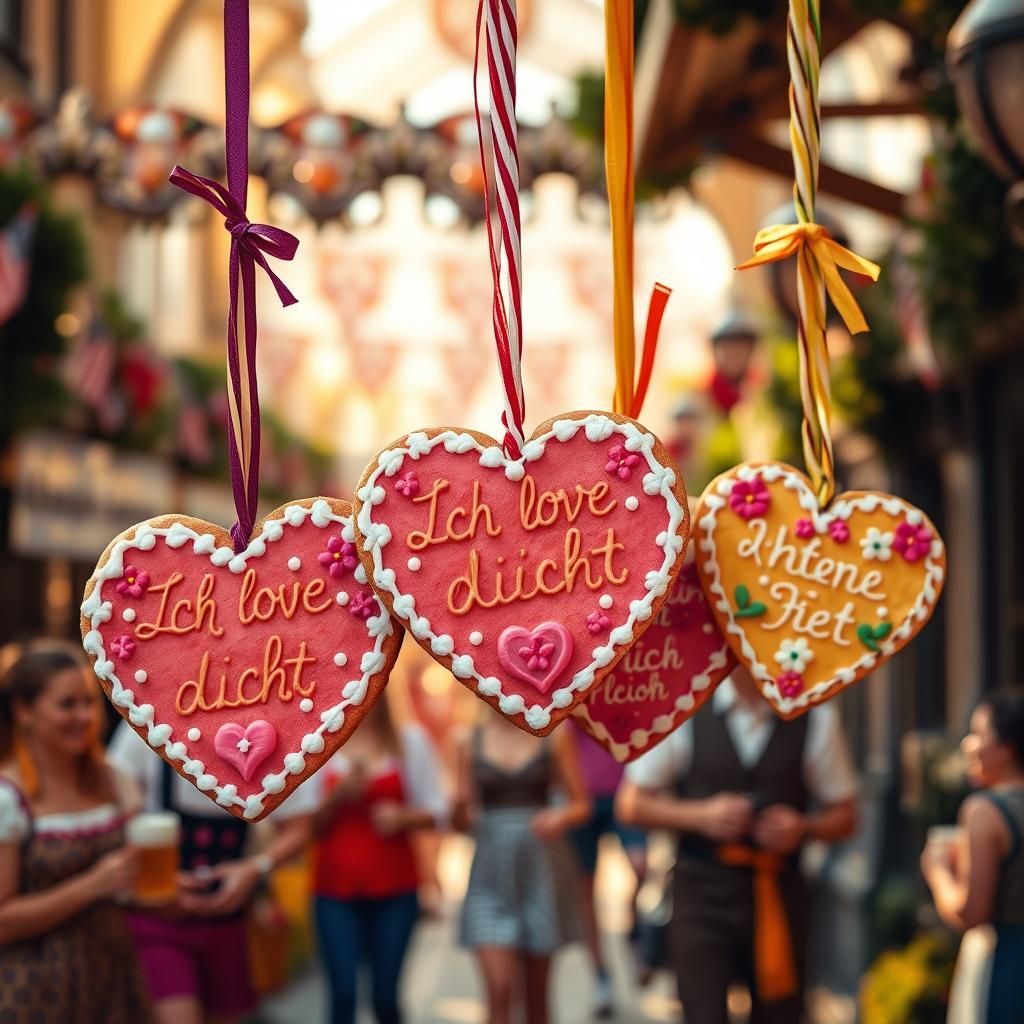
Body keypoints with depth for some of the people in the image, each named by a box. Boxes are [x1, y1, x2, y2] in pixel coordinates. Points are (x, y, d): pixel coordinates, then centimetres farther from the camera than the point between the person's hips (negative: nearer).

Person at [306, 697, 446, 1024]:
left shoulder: (410, 740, 4)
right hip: (336, 888, 0)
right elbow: (308, 822, 2)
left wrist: (402, 816, -15)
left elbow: (436, 810, 4)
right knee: (343, 994, -8)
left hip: (394, 887, 1)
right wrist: (339, 795, -15)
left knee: (385, 994, 2)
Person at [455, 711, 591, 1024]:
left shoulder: (554, 734, 1)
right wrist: (460, 805, -15)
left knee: (536, 994, 10)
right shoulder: (471, 743, 4)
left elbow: (581, 805, 1)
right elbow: (462, 821, 7)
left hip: (540, 869, 0)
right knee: (499, 990, -12)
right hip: (491, 875, 0)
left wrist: (562, 818, -20)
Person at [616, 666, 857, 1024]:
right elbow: (631, 804, 4)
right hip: (702, 894, -2)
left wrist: (802, 828, -13)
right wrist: (699, 815, -13)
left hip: (779, 898, 2)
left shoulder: (816, 718, 1)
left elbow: (843, 816, 9)